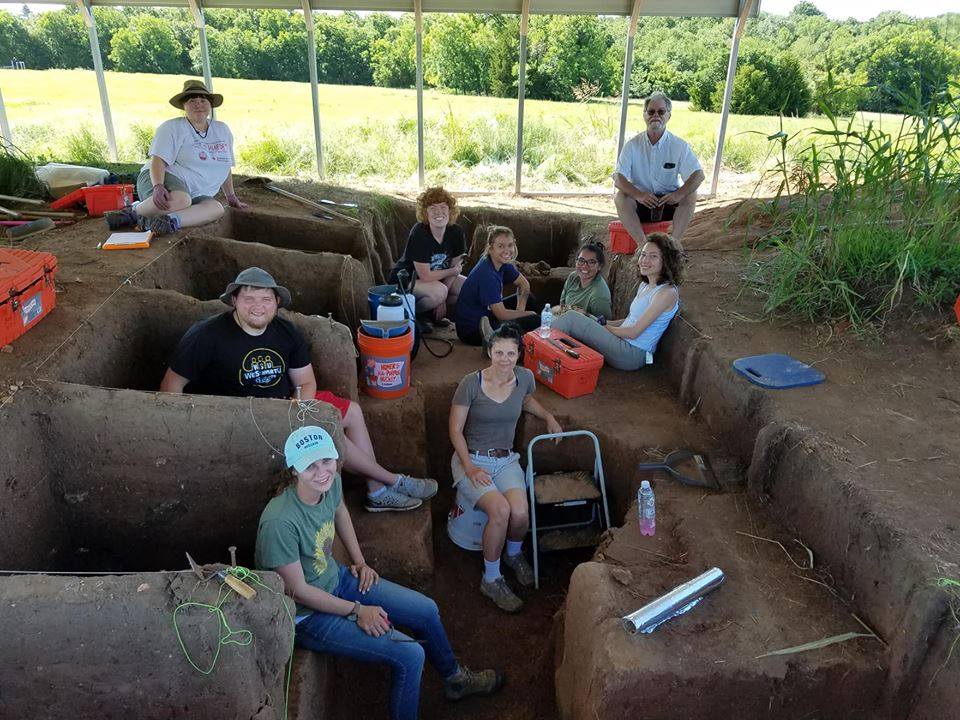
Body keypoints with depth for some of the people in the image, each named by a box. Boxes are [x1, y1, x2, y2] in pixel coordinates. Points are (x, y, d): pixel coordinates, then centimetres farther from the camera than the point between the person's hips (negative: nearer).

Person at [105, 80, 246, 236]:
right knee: (180, 199, -42)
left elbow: (225, 166, 25)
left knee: (216, 208, -31)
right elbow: (158, 160, -16)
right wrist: (158, 187, -35)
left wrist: (231, 196, 28)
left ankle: (170, 221, -46)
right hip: (163, 178, -5)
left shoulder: (223, 131, 14)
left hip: (193, 194, 5)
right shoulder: (172, 128, -3)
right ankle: (133, 212, -21)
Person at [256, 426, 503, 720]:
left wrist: (359, 561, 10)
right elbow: (297, 591, -24)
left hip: (336, 578, 8)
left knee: (426, 610, 12)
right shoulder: (280, 522, -34)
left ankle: (455, 678, 40)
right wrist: (357, 611, -17)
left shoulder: (331, 483, -12)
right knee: (410, 656, -16)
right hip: (307, 613, -8)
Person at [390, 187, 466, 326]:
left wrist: (442, 300, -13)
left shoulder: (456, 232, -11)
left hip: (438, 277, 7)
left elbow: (455, 267, -5)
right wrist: (453, 272, -15)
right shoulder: (419, 234, -28)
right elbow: (425, 276, -28)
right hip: (406, 278, -7)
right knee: (439, 291, -35)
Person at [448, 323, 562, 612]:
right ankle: (491, 579, -5)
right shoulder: (471, 383, -16)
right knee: (500, 510, -28)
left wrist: (549, 418, 9)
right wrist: (470, 468, -16)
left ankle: (514, 554, 15)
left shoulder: (525, 377, -3)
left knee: (521, 513, -23)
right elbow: (455, 430, -8)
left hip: (506, 459, 3)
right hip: (472, 459, -3)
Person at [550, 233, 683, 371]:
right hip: (623, 343, 9)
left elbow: (633, 332, -16)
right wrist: (603, 323, 7)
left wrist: (606, 328, -4)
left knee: (571, 318, -15)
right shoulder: (645, 285, 13)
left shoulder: (667, 292, -15)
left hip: (633, 353, -9)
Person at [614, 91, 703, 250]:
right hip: (639, 203, 0)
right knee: (620, 196, -29)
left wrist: (678, 194, -33)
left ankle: (675, 240, -35)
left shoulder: (679, 146, -2)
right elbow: (618, 178, -14)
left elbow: (698, 175, -12)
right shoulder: (633, 145, -3)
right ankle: (642, 241, -38)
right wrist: (639, 195, -34)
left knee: (691, 195, -26)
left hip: (669, 202, 1)